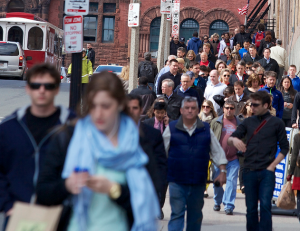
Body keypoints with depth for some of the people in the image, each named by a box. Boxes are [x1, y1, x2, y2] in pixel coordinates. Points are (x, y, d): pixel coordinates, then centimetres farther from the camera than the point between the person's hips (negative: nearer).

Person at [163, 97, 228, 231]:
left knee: (195, 215, 12)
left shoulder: (205, 129, 8)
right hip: (176, 181, -3)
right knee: (177, 214, -7)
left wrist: (223, 171, 4)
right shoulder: (171, 129, 2)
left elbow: (217, 152, 12)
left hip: (198, 182, 3)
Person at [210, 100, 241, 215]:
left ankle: (229, 205, -3)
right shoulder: (216, 122, 6)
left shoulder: (239, 123, 6)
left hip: (233, 159, -1)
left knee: (232, 182, -7)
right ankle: (217, 202, 28)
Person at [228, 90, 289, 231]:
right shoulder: (248, 122, 11)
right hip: (249, 171, 3)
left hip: (267, 172, -3)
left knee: (265, 205, -14)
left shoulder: (276, 123, 3)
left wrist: (272, 165, -6)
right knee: (251, 208, 7)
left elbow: (284, 148, 4)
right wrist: (234, 140, -18)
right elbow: (230, 139, 6)